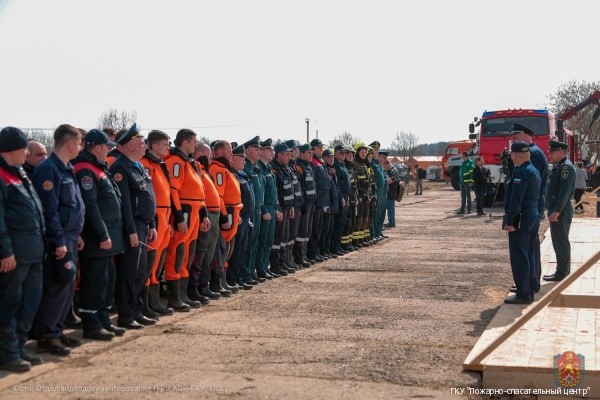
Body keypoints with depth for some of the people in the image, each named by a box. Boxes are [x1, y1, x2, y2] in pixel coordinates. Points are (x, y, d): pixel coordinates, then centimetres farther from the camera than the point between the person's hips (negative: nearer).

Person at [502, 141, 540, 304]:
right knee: (529, 255, 16)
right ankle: (530, 291, 22)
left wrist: (510, 221, -21)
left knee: (519, 257, -6)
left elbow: (516, 199, -22)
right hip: (533, 218, 10)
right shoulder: (534, 170, 13)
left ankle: (523, 294, -4)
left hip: (521, 220, -10)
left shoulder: (521, 172, -18)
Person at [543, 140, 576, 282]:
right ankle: (564, 271, 24)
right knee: (559, 242, 15)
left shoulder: (566, 167, -15)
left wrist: (557, 211, -24)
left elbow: (565, 191, -22)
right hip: (556, 209, 10)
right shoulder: (559, 166, 16)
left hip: (560, 211, -10)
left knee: (560, 242, -5)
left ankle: (562, 273, 0)